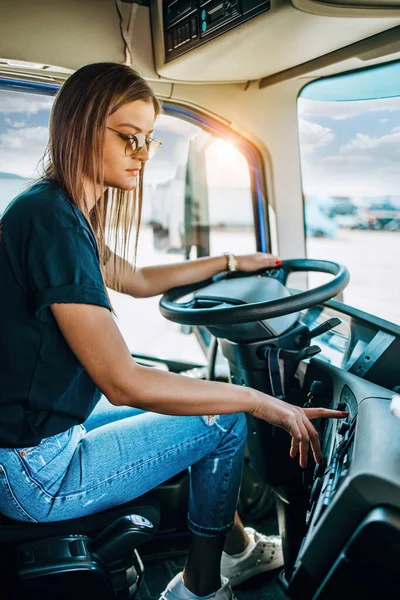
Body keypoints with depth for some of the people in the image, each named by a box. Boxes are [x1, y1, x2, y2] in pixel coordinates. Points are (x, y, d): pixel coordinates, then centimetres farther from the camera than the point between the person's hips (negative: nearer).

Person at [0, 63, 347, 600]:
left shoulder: (64, 213, 7)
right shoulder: (50, 219, -24)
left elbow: (138, 281, 21)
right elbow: (122, 381, -27)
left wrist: (230, 263, 25)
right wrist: (262, 403, -21)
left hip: (45, 428, 10)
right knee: (225, 421, -1)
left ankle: (234, 544, 34)